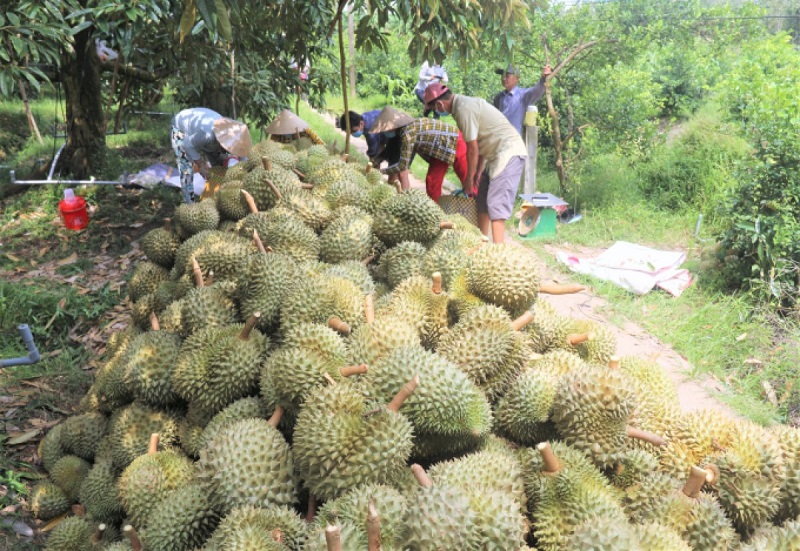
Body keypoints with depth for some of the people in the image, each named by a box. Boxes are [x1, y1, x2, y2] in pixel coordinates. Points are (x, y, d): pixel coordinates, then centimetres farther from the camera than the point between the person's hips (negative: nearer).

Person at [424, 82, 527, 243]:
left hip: (509, 152, -10)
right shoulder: (465, 103, 13)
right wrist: (478, 172, 16)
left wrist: (469, 178, -4)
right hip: (498, 154, 10)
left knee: (496, 203, -14)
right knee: (482, 200, 16)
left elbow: (473, 149, -14)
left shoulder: (464, 109, -17)